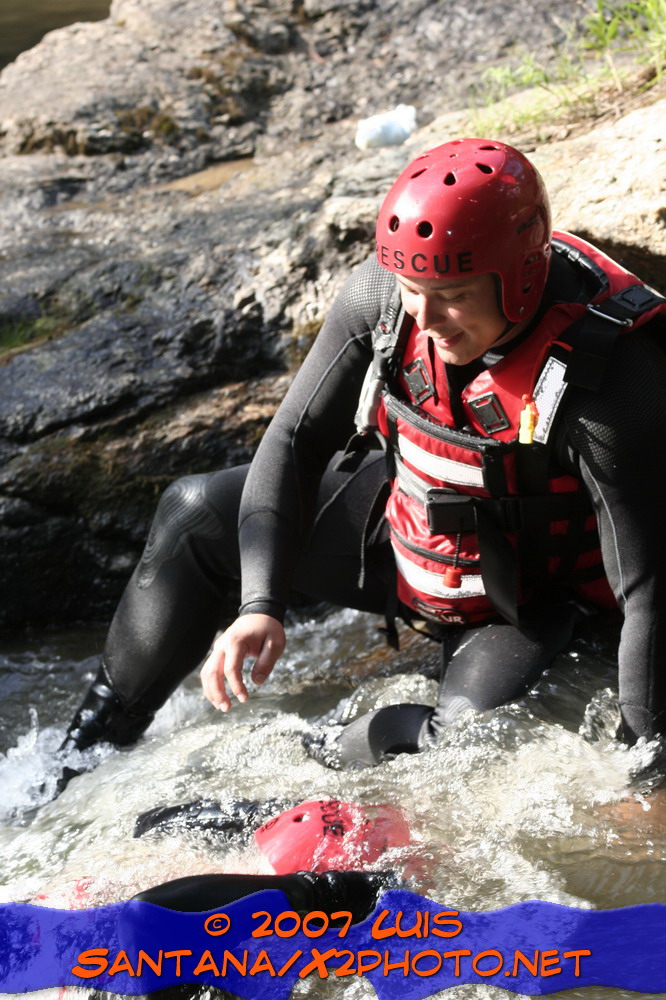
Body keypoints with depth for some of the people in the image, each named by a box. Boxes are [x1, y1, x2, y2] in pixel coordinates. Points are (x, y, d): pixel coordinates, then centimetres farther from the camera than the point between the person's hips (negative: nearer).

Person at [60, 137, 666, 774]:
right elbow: (295, 441, -12)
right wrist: (262, 606, -22)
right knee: (195, 516, 3)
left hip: (522, 606, -5)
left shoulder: (610, 372, -35)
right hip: (397, 527, 5)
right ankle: (97, 740, 16)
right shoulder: (381, 293, -20)